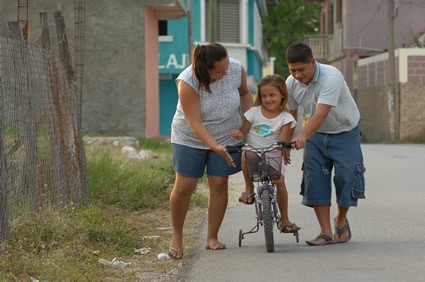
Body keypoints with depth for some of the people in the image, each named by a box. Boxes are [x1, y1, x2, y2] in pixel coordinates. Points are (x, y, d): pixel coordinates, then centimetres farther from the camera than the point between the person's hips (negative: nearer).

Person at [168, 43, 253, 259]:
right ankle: (176, 237, 13)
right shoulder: (187, 82, -28)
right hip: (190, 138, -3)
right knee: (183, 187, -4)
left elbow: (244, 93, 7)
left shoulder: (236, 69, -17)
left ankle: (212, 237, 10)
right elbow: (195, 123, -28)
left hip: (227, 137, 3)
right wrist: (215, 146, -37)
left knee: (219, 184, -2)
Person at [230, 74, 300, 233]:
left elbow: (282, 140, -12)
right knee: (247, 155, -35)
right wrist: (238, 134, -22)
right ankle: (249, 188, -14)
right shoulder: (254, 112, 2)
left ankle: (284, 219, 2)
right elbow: (243, 132, 2)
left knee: (279, 182, -16)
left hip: (273, 156, 0)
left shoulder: (285, 118, -2)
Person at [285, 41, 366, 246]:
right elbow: (290, 113, 2)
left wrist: (302, 136, -54)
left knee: (346, 176, -12)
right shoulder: (291, 83, -11)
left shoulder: (331, 77, -31)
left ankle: (341, 221, 17)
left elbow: (321, 114, -42)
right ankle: (326, 232, -4)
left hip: (345, 132, -5)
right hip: (316, 135, 5)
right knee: (315, 179, -7)